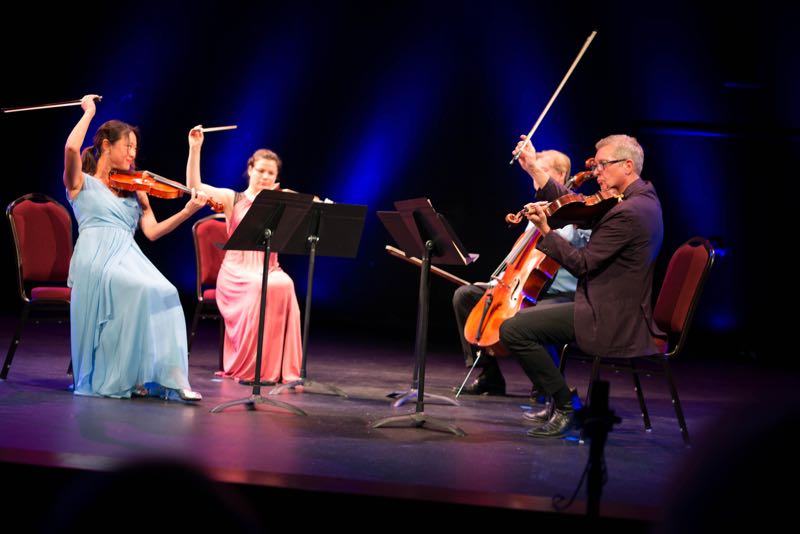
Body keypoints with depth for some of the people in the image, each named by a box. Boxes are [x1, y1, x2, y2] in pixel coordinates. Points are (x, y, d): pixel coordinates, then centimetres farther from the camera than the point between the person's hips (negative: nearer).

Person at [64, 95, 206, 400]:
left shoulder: (134, 191, 25)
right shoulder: (81, 183, 12)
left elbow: (151, 231, 12)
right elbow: (71, 148, -10)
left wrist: (187, 212, -1)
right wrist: (89, 112, 4)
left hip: (129, 257, 4)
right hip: (96, 259, -4)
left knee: (166, 294, -28)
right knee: (147, 291, -32)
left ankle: (170, 378, -31)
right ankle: (126, 376, -24)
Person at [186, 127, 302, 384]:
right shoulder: (233, 199, 8)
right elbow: (194, 186, -6)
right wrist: (195, 149, -14)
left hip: (269, 270, 2)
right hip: (236, 270, -2)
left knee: (284, 285, -34)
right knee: (261, 286, -36)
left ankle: (280, 367, -30)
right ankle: (249, 367, -25)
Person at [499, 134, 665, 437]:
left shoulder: (627, 213, -22)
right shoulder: (643, 197, 10)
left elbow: (581, 264, -20)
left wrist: (545, 231, -15)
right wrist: (534, 169, 9)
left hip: (611, 321, -11)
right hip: (625, 314, 11)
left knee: (513, 329, -14)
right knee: (536, 312, 29)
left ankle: (566, 407, -3)